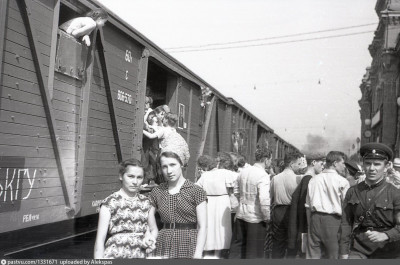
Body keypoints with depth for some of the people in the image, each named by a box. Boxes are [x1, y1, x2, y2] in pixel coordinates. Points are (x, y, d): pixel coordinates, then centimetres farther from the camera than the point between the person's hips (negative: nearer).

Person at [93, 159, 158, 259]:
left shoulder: (145, 202, 7)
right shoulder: (110, 202, -4)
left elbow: (153, 229, 18)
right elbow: (100, 240, -5)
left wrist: (150, 239, -2)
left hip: (140, 255, 3)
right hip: (115, 255, -3)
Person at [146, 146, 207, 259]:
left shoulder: (196, 191, -2)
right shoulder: (157, 192, 7)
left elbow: (202, 227, -5)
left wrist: (198, 254, -11)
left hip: (188, 245, -2)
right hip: (164, 245, 3)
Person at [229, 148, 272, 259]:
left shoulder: (243, 171, 4)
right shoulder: (263, 175, -18)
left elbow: (236, 191, 12)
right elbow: (264, 199, -26)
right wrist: (267, 217, -15)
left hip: (240, 215, 6)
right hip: (255, 218, -6)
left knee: (237, 246, 18)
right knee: (254, 251, 9)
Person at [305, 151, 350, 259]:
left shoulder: (314, 180, 10)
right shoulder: (342, 181, -5)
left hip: (314, 218, 4)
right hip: (333, 219, -4)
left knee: (312, 255, 8)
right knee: (333, 255, 4)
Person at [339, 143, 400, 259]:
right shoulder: (352, 192, 5)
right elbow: (346, 224, 6)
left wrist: (385, 235, -26)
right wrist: (344, 254, 3)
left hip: (387, 252, -1)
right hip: (359, 250, 2)